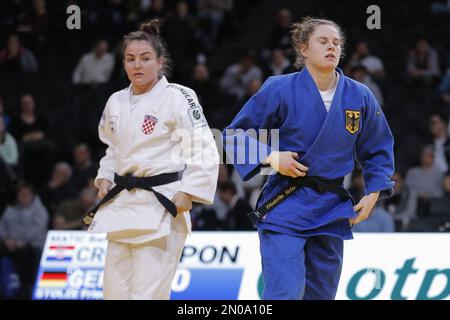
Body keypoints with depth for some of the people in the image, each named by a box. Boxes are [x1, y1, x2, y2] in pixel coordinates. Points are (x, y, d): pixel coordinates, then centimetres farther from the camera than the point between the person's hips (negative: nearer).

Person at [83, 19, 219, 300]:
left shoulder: (178, 98, -9)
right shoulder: (116, 102, 11)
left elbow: (205, 151, -9)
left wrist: (187, 193, -16)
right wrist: (105, 179, 10)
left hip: (161, 206, -7)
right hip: (122, 204, 7)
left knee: (148, 293, -11)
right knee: (115, 291, 10)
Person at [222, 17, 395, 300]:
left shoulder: (360, 96, 2)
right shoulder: (280, 90, -8)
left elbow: (379, 150, 15)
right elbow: (236, 134, -1)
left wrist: (373, 193, 3)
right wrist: (270, 157, -15)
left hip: (332, 210, 4)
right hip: (286, 206, -4)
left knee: (321, 294, 11)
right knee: (286, 293, -16)